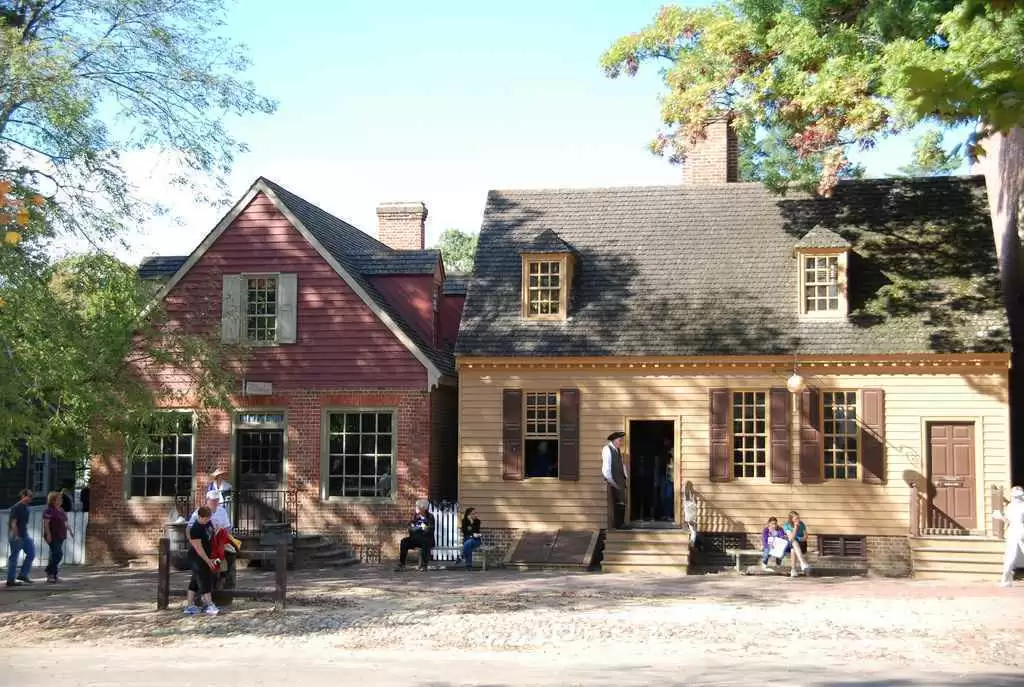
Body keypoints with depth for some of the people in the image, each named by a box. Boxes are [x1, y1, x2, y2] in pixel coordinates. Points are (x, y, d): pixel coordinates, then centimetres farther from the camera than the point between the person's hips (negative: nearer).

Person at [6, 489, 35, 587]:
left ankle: (23, 575, 13)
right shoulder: (16, 508, -14)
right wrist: (16, 536, -22)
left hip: (24, 535, 9)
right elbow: (13, 523, -19)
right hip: (16, 537, -9)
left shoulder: (25, 508, 12)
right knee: (14, 557, -3)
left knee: (31, 553, 7)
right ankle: (10, 580, 4)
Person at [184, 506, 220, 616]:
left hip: (206, 556, 9)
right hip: (198, 558, -9)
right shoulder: (195, 529, -22)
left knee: (195, 581, 12)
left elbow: (211, 539, 22)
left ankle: (190, 606, 17)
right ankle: (210, 606, -8)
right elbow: (198, 547, -22)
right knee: (205, 581, -9)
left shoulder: (208, 523, 4)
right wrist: (208, 560, -18)